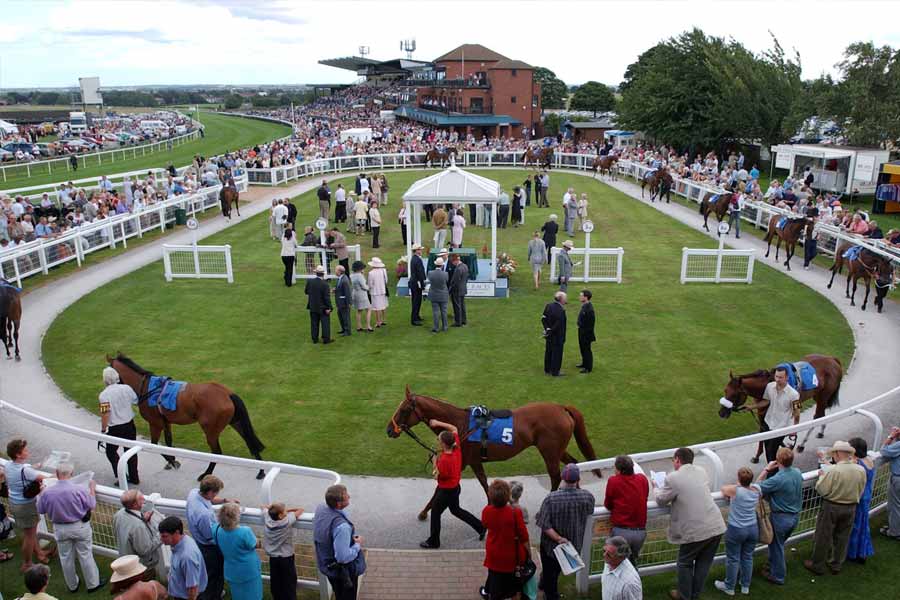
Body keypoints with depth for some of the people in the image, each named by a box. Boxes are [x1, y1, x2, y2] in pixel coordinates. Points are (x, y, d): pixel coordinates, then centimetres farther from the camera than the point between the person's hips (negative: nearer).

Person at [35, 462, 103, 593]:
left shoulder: (47, 492, -18)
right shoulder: (80, 489, -26)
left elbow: (41, 510, 0)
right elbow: (92, 505, -11)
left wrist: (40, 495, 16)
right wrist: (92, 489, 3)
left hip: (60, 529, 2)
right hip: (80, 527, -2)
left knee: (66, 558, 20)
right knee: (85, 556, 13)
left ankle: (72, 585, 36)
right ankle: (93, 584, 26)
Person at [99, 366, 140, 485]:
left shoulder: (104, 394, -17)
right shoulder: (127, 388, -5)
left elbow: (105, 414, -21)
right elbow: (136, 402, 8)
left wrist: (103, 430, -13)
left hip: (115, 428, -4)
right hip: (130, 425, 4)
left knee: (111, 451, 17)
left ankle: (120, 476, 7)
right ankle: (134, 477, 23)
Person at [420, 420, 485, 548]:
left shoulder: (444, 460, -33)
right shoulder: (456, 448, -12)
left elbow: (437, 476, -20)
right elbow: (454, 429, 3)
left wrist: (435, 462, -10)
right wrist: (438, 423, -1)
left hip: (446, 491, -8)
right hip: (455, 487, 8)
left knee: (435, 513, 12)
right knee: (456, 510, 28)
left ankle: (433, 541, 29)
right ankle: (481, 527, 32)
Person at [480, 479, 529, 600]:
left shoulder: (486, 511, -18)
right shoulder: (515, 512, -29)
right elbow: (523, 535, -17)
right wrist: (528, 550, -1)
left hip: (494, 553, 2)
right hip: (511, 554, -2)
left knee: (494, 575, 26)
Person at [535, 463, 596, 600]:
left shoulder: (551, 498, -28)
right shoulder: (588, 497, -21)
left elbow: (544, 524, -28)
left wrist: (558, 538, -19)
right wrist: (578, 488, -2)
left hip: (551, 544, -3)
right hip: (574, 544, 4)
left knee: (550, 575, 21)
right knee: (557, 569, 32)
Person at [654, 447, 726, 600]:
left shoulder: (673, 478, -12)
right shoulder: (701, 471, 6)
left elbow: (661, 501, 2)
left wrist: (657, 488, 20)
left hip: (695, 531, -6)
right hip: (716, 527, 6)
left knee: (685, 564, 16)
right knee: (704, 563, 19)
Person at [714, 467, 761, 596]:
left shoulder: (735, 490, -21)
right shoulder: (756, 489, -7)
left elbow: (723, 488, 0)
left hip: (736, 530, -5)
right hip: (753, 529, 5)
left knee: (733, 559, 10)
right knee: (747, 557, 19)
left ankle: (729, 587, 26)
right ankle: (745, 586, 35)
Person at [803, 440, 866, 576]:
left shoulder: (833, 470, -25)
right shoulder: (861, 470, -9)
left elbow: (822, 490, -20)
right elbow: (861, 491, 3)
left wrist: (821, 476, -4)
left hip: (831, 507, -5)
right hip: (851, 508, 5)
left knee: (823, 537, 11)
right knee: (842, 537, 19)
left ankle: (817, 565, 23)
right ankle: (836, 565, 33)